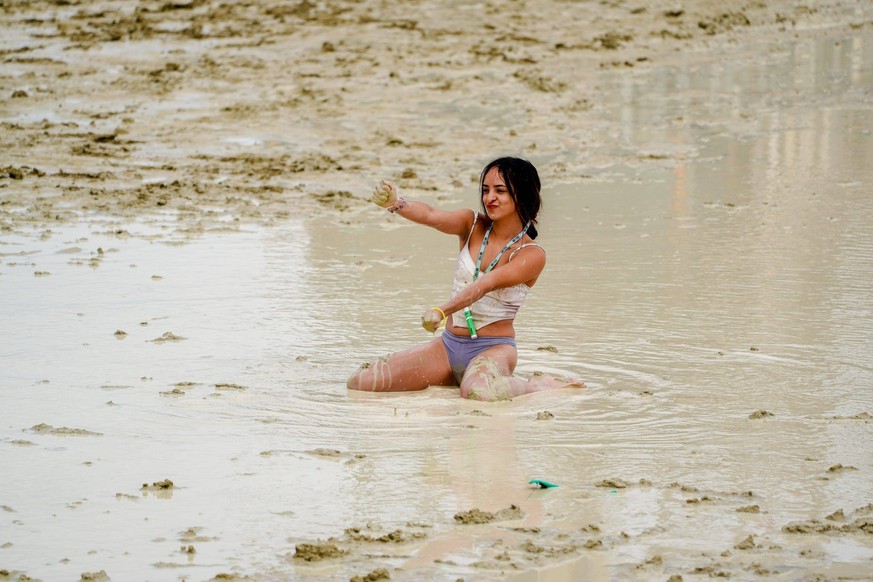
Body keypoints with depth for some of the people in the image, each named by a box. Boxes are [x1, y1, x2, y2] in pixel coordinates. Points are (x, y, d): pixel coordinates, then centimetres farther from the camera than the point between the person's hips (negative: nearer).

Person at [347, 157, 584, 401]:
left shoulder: (532, 255, -10)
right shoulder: (473, 226, 3)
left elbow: (486, 284, -24)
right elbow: (431, 216, -15)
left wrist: (442, 311, -38)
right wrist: (395, 204, -35)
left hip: (494, 348, -6)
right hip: (449, 344, 6)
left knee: (479, 392, -42)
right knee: (360, 383, -4)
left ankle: (537, 385, -6)